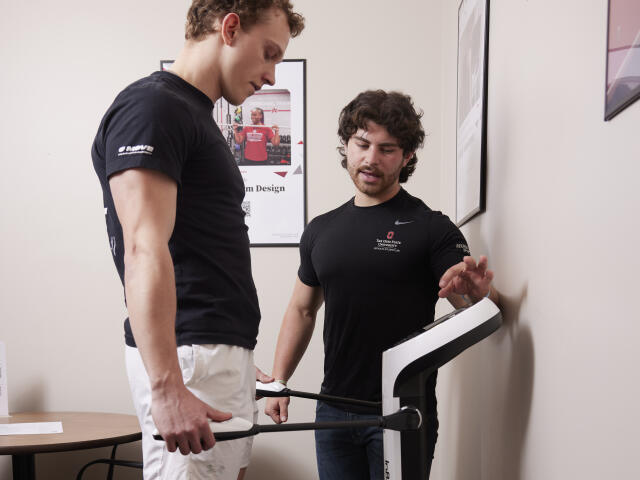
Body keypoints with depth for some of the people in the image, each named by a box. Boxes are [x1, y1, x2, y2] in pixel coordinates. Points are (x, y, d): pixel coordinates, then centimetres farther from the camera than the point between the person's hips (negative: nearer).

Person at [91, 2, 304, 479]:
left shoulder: (198, 117, 20)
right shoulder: (151, 107, -10)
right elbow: (144, 251, -22)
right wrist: (166, 387, -29)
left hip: (226, 352, 10)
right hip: (190, 357, -10)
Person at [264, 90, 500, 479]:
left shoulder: (431, 228, -5)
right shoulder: (321, 230, 10)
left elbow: (480, 312, -10)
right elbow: (302, 310, 18)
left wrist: (477, 292, -33)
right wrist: (279, 382, 10)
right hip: (333, 410, 5)